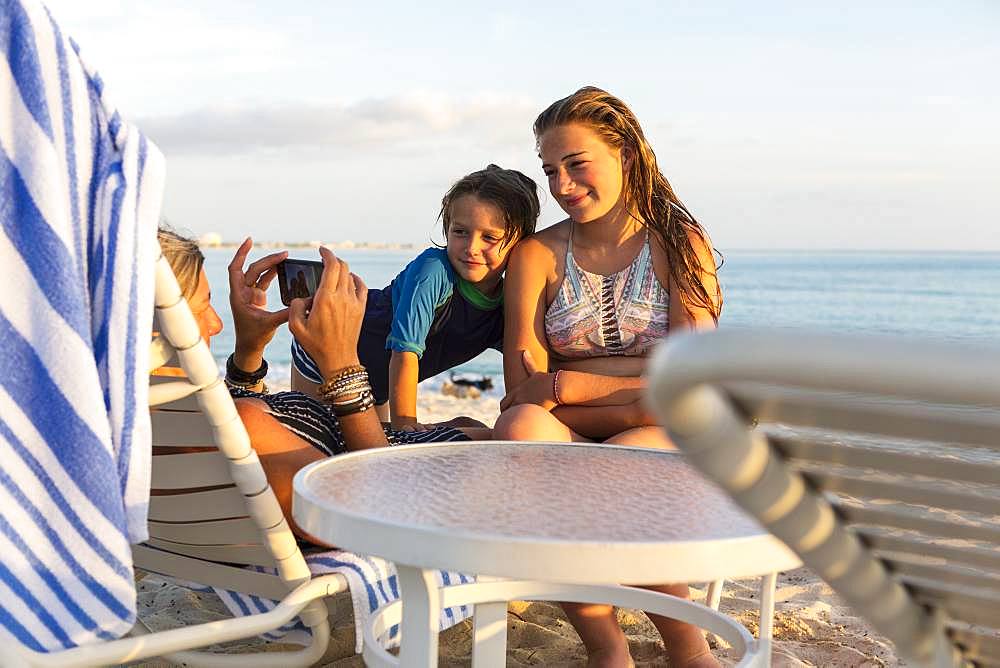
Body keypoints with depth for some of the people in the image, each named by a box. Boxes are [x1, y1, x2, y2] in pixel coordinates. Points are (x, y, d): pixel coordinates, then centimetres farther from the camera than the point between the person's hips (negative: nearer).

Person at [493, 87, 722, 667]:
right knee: (518, 427, -32)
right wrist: (643, 400, -16)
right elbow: (522, 392, -5)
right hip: (567, 444, 2)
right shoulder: (538, 255, 6)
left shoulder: (681, 244, 4)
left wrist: (565, 385, -13)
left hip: (672, 447, -1)